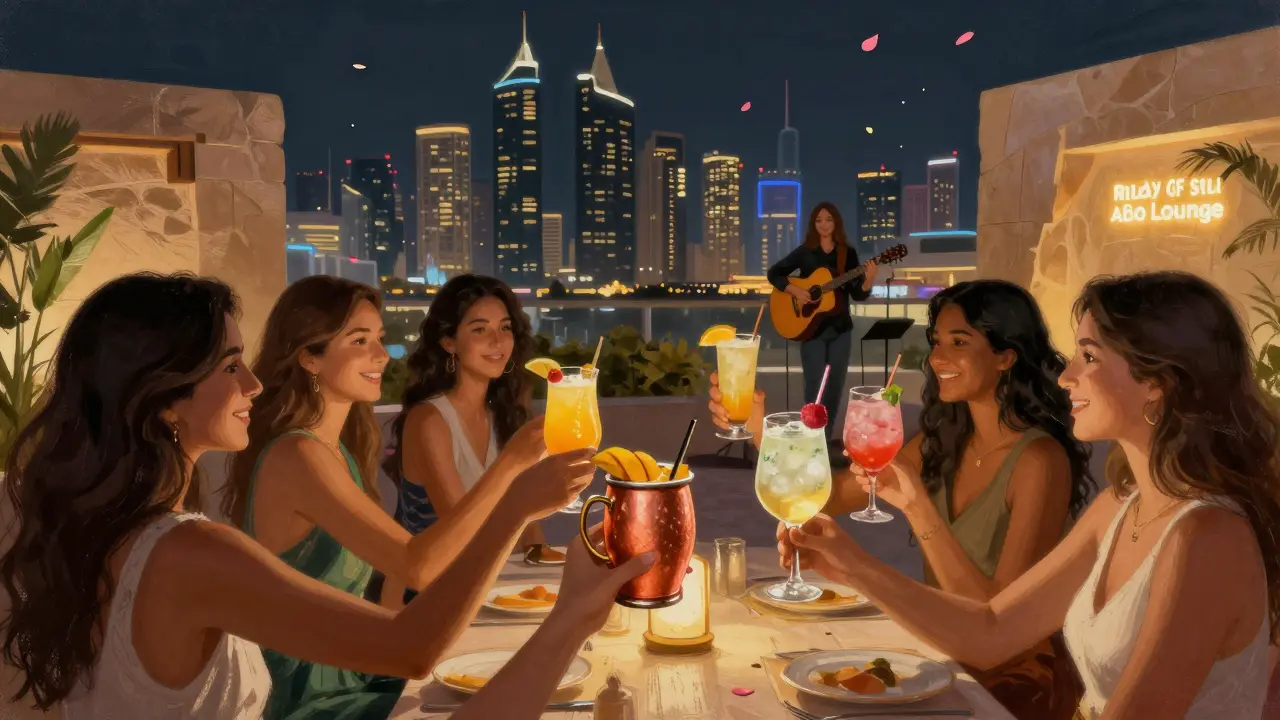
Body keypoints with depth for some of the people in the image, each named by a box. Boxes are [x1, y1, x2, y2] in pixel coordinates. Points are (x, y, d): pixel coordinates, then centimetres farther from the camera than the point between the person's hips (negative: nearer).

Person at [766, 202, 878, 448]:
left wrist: (869, 280, -19)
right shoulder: (804, 252, -1)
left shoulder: (848, 254, 3)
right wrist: (795, 290, -15)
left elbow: (858, 295, 1)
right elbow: (773, 274, 0)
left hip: (840, 328, 3)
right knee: (815, 387, -7)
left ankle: (826, 437, 20)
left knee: (835, 386, 7)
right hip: (812, 328, -3)